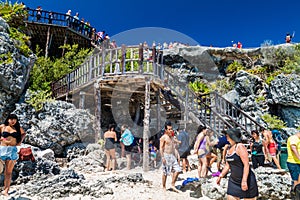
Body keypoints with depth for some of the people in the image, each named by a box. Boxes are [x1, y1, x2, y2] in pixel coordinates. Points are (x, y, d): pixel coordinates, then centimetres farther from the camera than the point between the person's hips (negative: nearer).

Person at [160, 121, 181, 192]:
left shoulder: (172, 137, 14)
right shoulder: (163, 137, -9)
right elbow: (161, 148, -12)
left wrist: (174, 156, 19)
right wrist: (162, 157, -18)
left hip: (172, 156, 7)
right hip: (166, 155, -7)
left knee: (177, 170, 0)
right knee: (165, 172, 1)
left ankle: (172, 185, 11)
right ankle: (164, 187, 15)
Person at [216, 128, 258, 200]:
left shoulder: (240, 147, -15)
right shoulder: (229, 148, 8)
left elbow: (246, 164, -21)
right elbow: (227, 165, 16)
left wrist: (244, 181, -25)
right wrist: (220, 176, 14)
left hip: (246, 180, -7)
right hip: (233, 180, 7)